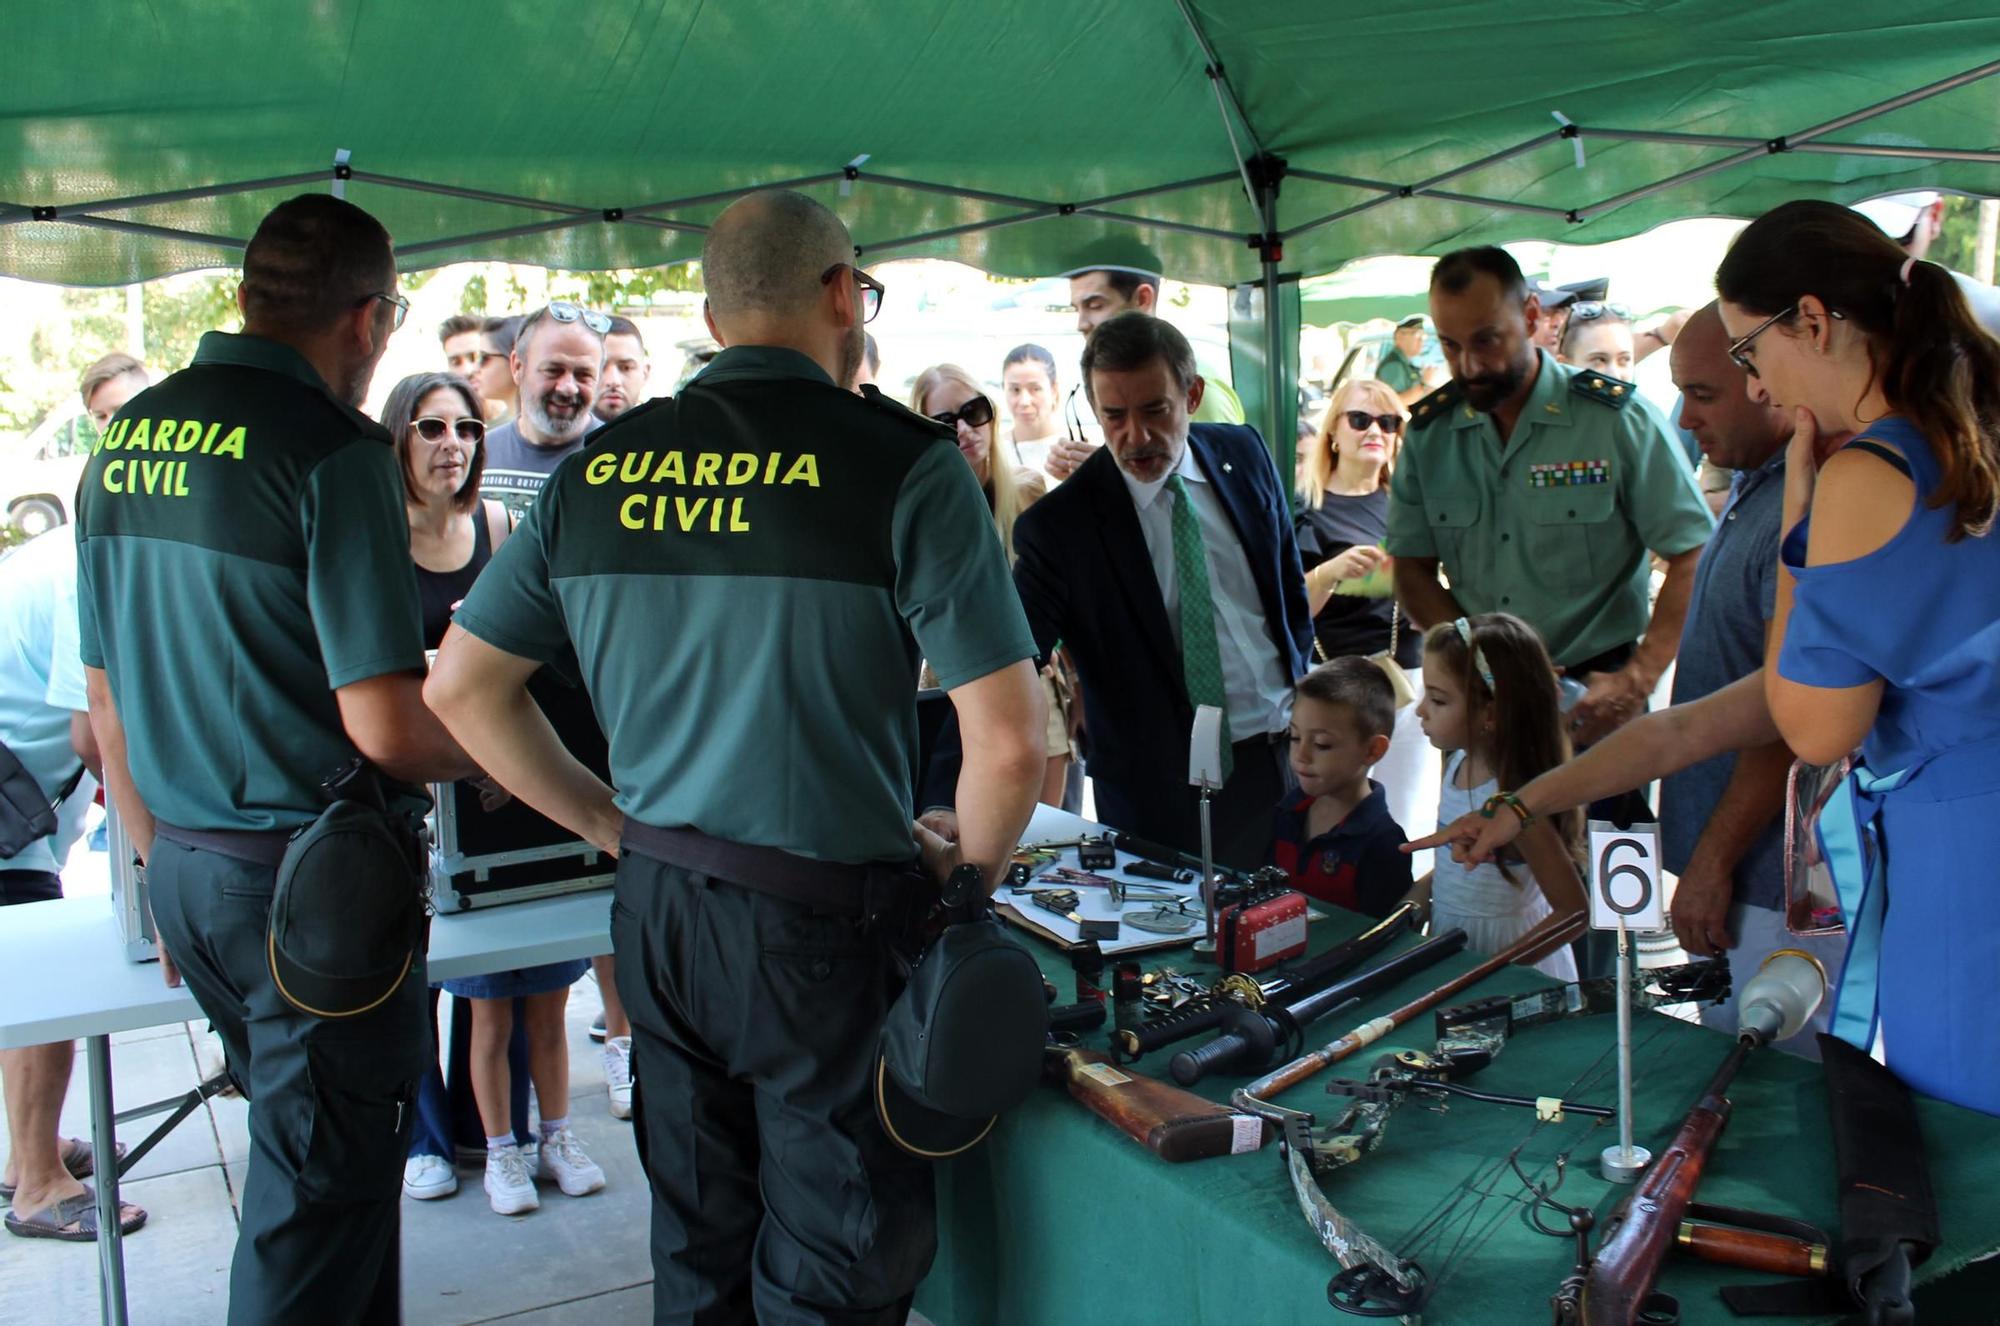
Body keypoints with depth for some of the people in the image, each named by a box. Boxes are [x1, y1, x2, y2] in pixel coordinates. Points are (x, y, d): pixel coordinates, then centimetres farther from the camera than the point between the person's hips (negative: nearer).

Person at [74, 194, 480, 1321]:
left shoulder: (123, 441, 7)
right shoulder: (333, 448, -17)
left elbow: (106, 702, 13)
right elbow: (386, 728, -21)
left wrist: (166, 868, 22)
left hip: (185, 869, 8)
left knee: (317, 1153, 23)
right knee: (320, 1197, 7)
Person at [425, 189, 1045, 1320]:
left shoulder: (598, 469, 3)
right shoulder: (903, 462, -12)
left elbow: (461, 690, 8)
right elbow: (1010, 742, -17)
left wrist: (616, 825, 14)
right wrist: (968, 876, 2)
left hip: (657, 909, 6)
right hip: (826, 921, -5)